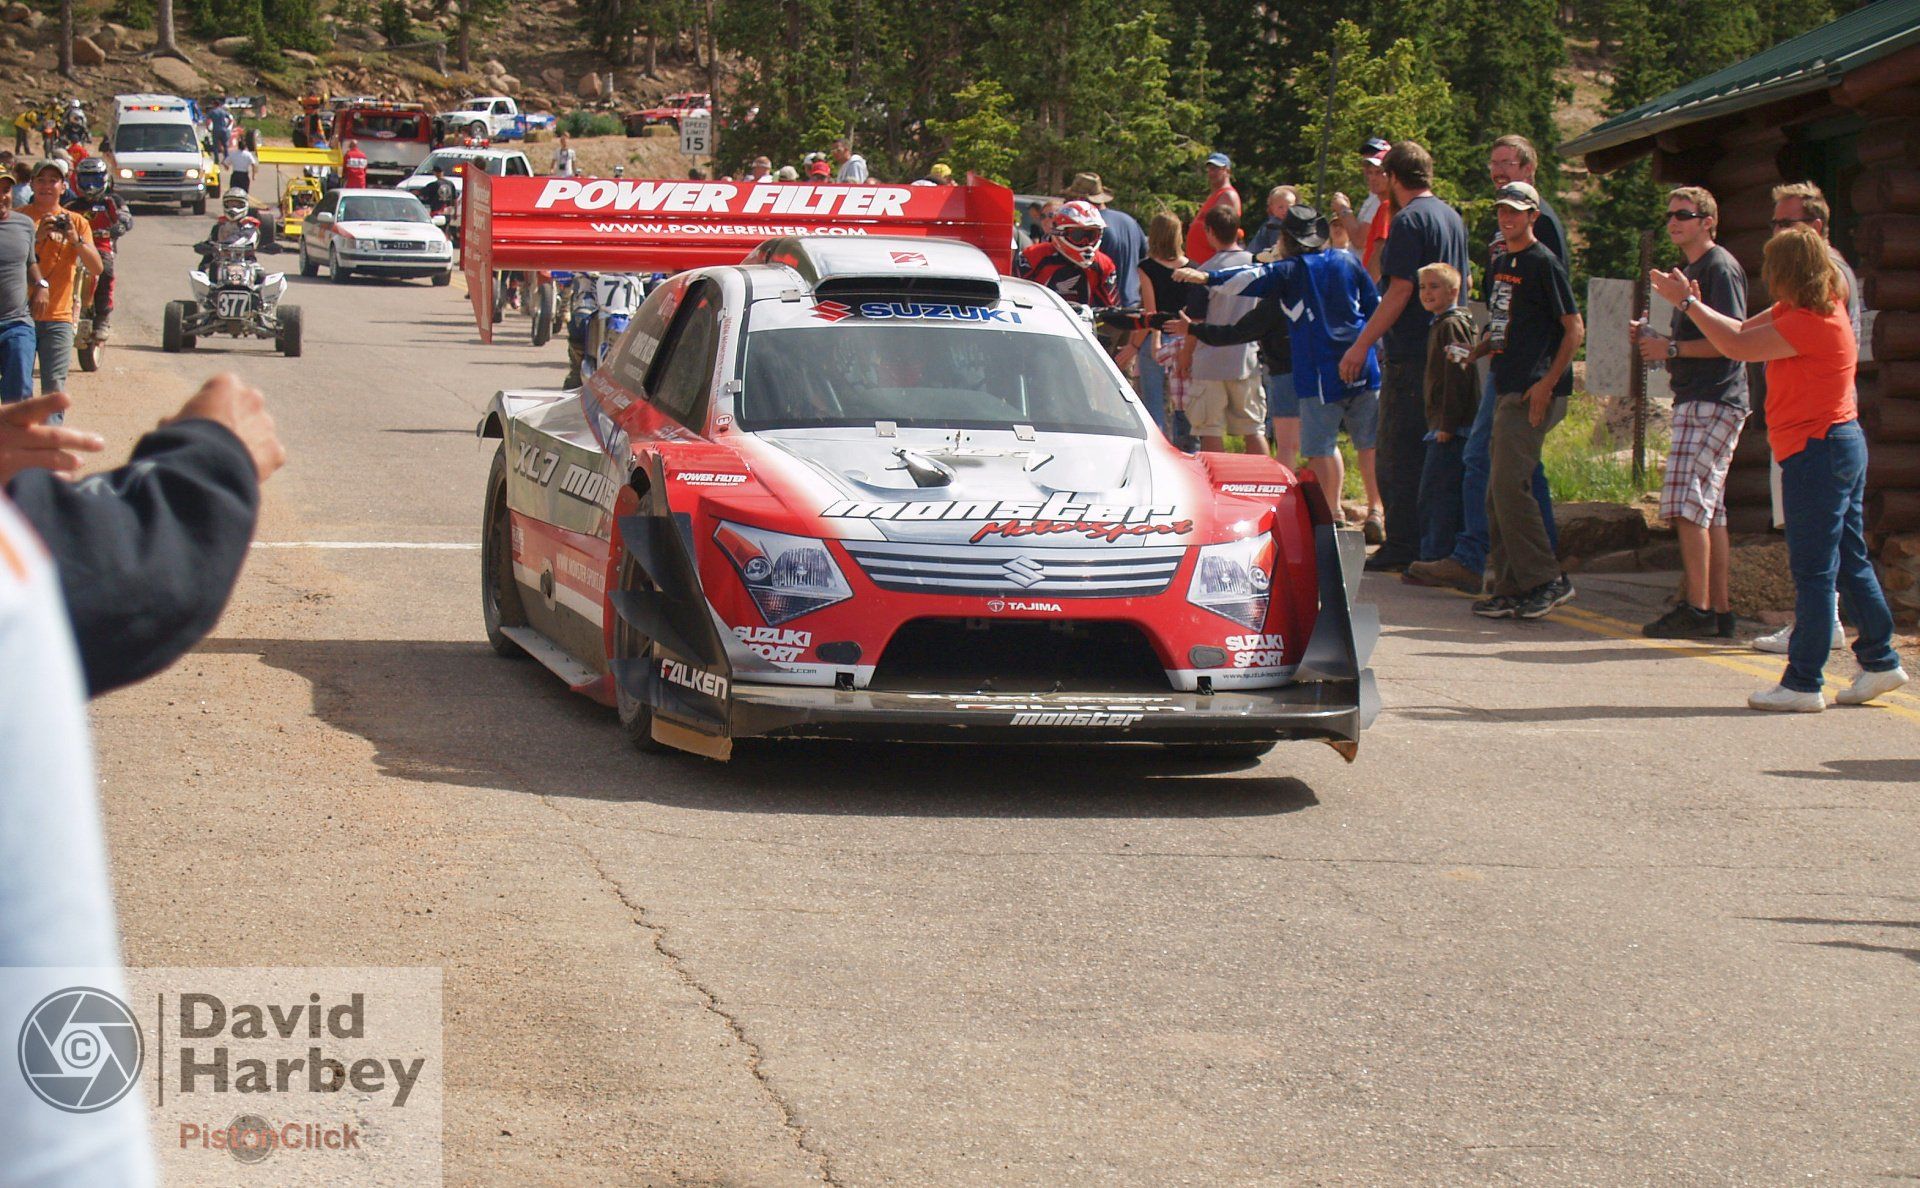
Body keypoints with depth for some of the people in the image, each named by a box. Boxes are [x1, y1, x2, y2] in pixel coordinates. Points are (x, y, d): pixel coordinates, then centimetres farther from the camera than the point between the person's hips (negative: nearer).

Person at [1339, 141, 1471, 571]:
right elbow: (1464, 282, 24)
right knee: (1432, 451, 13)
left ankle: (1401, 547, -5)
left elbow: (1400, 291, -19)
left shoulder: (1409, 221, -14)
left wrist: (1362, 345, -18)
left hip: (1411, 354, -9)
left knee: (1399, 453, -4)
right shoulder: (1452, 217, 13)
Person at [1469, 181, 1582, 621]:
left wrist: (1547, 382, -16)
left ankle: (1546, 580, -10)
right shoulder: (1501, 264, 18)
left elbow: (1574, 329, -8)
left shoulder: (1544, 264, -6)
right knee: (1499, 493, 7)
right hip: (1508, 390, 9)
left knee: (1509, 486, -15)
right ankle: (1510, 589, 11)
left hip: (1533, 394, -9)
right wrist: (1473, 352, 8)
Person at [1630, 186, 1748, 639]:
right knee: (1708, 509, 9)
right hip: (1696, 400, 11)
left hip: (1714, 401, -11)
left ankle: (1697, 608, -17)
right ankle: (1718, 611, 11)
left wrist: (1672, 349, -16)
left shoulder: (1720, 268, -9)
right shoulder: (1691, 270, 22)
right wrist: (1654, 340, 11)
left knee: (1687, 504, -15)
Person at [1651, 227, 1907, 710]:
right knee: (1850, 561, 15)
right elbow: (1744, 331, 16)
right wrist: (1694, 305, 6)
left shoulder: (1810, 322, -20)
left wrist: (1689, 302, -10)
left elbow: (1738, 347, -19)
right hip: (1842, 444, 10)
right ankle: (1880, 662, 21)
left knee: (1812, 570, -6)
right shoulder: (1796, 311, 10)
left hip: (1817, 452, -10)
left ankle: (1803, 684, -4)